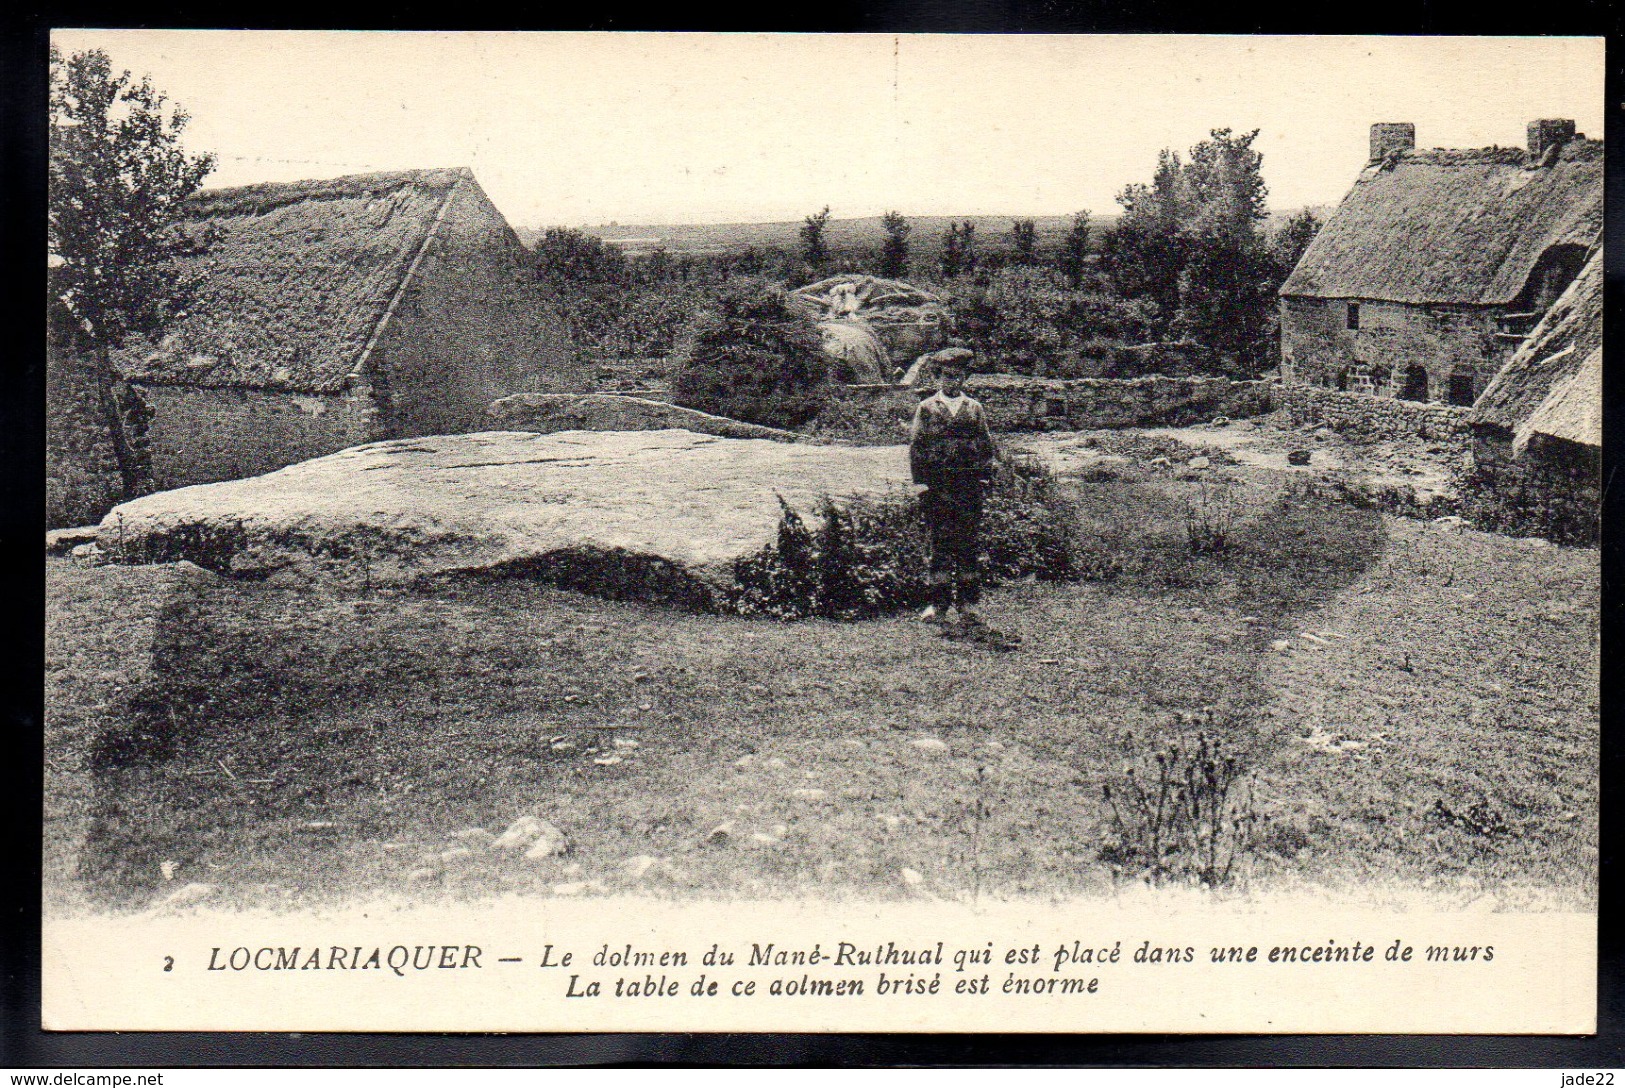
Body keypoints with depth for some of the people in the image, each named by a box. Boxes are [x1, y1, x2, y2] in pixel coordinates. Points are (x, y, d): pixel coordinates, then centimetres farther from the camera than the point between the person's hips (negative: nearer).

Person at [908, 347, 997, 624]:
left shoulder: (975, 408, 14)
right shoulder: (926, 408, 7)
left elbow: (986, 445, 16)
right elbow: (916, 447, 4)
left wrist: (984, 476, 5)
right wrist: (922, 482, -4)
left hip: (969, 485, 2)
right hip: (936, 485, -2)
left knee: (970, 544, 2)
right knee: (939, 544, -2)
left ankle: (967, 604, 8)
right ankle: (939, 604, 2)